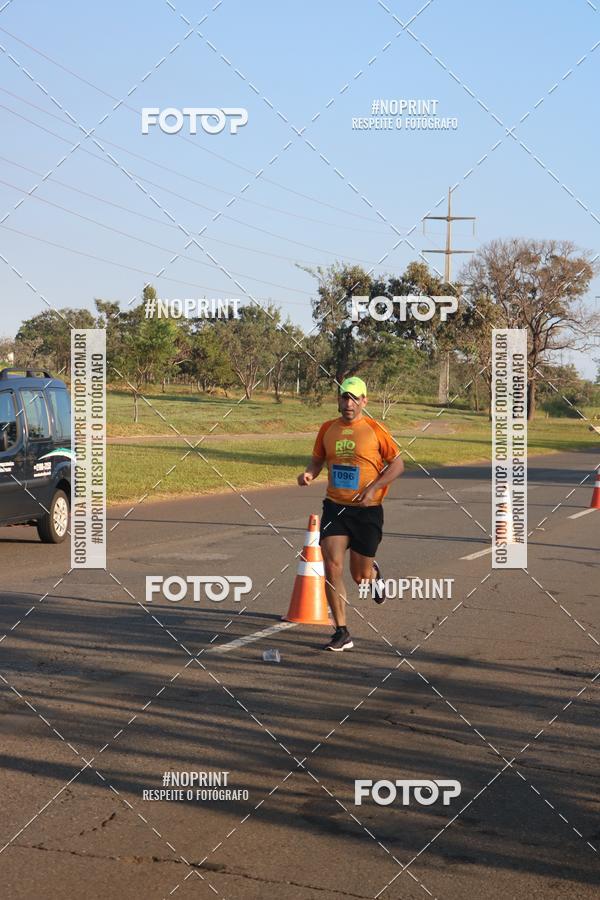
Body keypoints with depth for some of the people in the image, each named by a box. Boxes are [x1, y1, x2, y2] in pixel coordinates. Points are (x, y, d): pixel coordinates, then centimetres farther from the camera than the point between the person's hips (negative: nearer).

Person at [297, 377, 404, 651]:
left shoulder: (375, 430, -7)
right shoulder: (327, 429, 4)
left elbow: (397, 464, -2)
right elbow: (317, 460, 16)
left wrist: (372, 488, -14)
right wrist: (309, 473, -7)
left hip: (367, 510, -3)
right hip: (334, 507, 3)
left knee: (360, 576, 4)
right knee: (332, 567, -13)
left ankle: (373, 572, 45)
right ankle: (342, 633, -6)